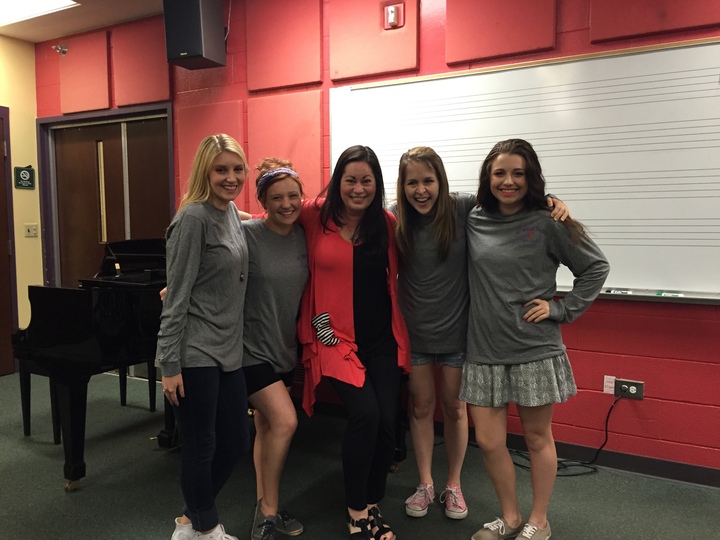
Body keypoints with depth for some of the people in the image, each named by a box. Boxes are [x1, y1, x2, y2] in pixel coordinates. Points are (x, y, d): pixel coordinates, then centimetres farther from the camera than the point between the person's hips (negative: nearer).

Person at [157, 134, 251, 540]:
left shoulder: (233, 213, 10)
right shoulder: (193, 218, -14)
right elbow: (177, 298, -16)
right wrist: (170, 364, -16)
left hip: (229, 351, 9)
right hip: (195, 355, -8)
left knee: (237, 442, 15)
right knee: (201, 448, 7)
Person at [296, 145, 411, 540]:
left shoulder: (387, 223, 1)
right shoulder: (315, 216, -5)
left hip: (382, 339, 3)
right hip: (335, 337, -3)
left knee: (387, 420, -2)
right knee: (365, 414, -17)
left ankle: (373, 507, 24)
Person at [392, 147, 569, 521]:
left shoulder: (463, 209, -13)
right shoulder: (395, 219, -10)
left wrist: (551, 201, -20)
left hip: (456, 332, -1)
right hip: (413, 332, 1)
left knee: (454, 408, 14)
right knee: (421, 407, 15)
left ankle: (453, 485, 35)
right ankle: (425, 484, 34)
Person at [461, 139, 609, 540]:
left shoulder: (547, 224, -5)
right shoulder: (472, 223, 4)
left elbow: (596, 267, 0)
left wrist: (562, 309, -5)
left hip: (535, 350, -3)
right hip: (485, 351, 3)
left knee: (537, 437, 12)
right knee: (488, 441, 8)